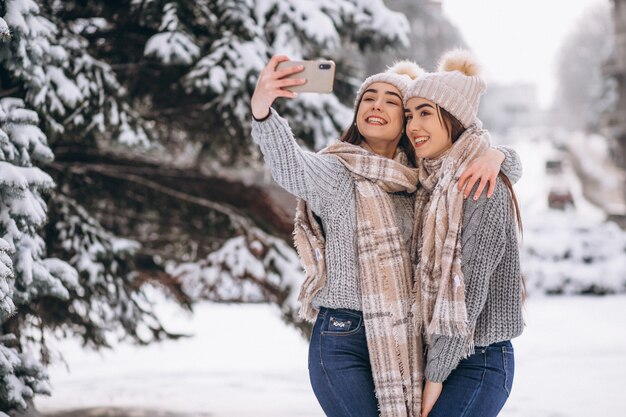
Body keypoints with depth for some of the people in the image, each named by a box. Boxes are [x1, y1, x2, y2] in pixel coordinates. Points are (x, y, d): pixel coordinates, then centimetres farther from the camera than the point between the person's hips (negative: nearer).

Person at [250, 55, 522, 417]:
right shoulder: (337, 173, -5)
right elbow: (292, 168, -27)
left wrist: (496, 155, -9)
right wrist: (262, 109, -47)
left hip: (408, 343, 5)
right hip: (344, 342, -5)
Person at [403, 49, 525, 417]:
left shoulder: (481, 185, -13)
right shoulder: (434, 183, 13)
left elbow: (470, 288, -17)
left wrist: (435, 374, -15)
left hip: (477, 362, -8)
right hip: (441, 356, 8)